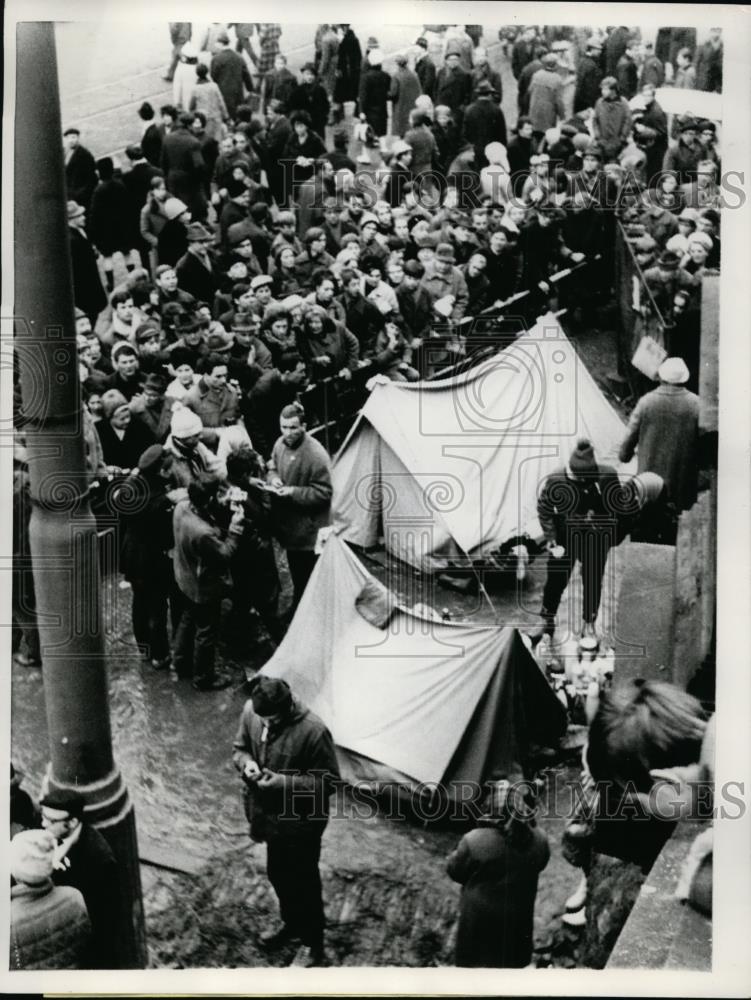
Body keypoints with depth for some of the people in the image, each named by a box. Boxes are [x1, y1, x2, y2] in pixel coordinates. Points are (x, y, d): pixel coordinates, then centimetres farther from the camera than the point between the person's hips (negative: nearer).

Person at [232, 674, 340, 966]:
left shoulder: (313, 732, -31)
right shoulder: (251, 711, -14)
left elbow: (328, 782, -21)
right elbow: (239, 748, 4)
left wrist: (285, 782, -31)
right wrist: (247, 764, -19)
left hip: (301, 821, -6)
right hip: (270, 813, 6)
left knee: (303, 881, 11)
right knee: (276, 874, 26)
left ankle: (313, 946, 34)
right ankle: (290, 923, 52)